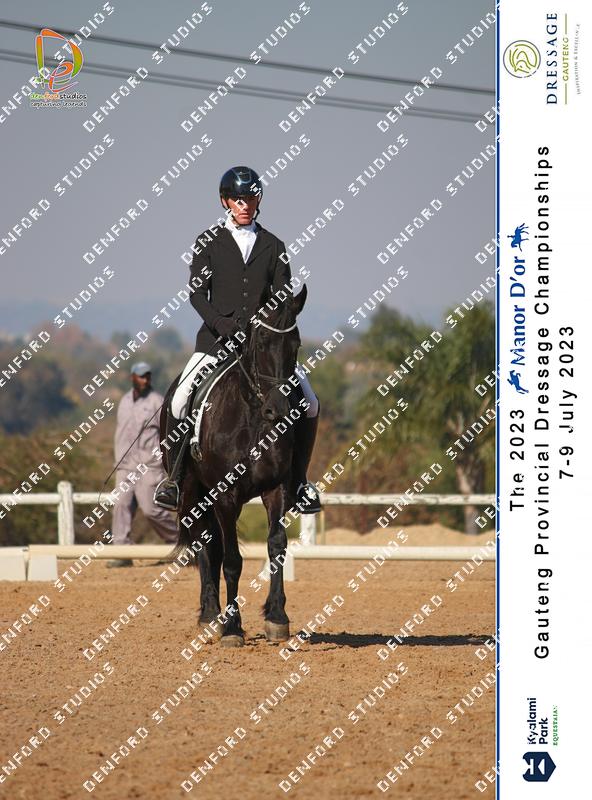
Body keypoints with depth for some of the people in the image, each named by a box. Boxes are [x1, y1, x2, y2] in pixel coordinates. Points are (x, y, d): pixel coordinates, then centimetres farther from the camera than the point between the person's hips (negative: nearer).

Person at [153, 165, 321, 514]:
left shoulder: (274, 246, 11)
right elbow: (198, 293, -3)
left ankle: (299, 479, 5)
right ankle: (175, 476, -2)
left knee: (309, 402, -10)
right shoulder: (209, 242, 5)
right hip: (217, 338, -2)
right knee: (180, 400, -19)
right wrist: (222, 324, -19)